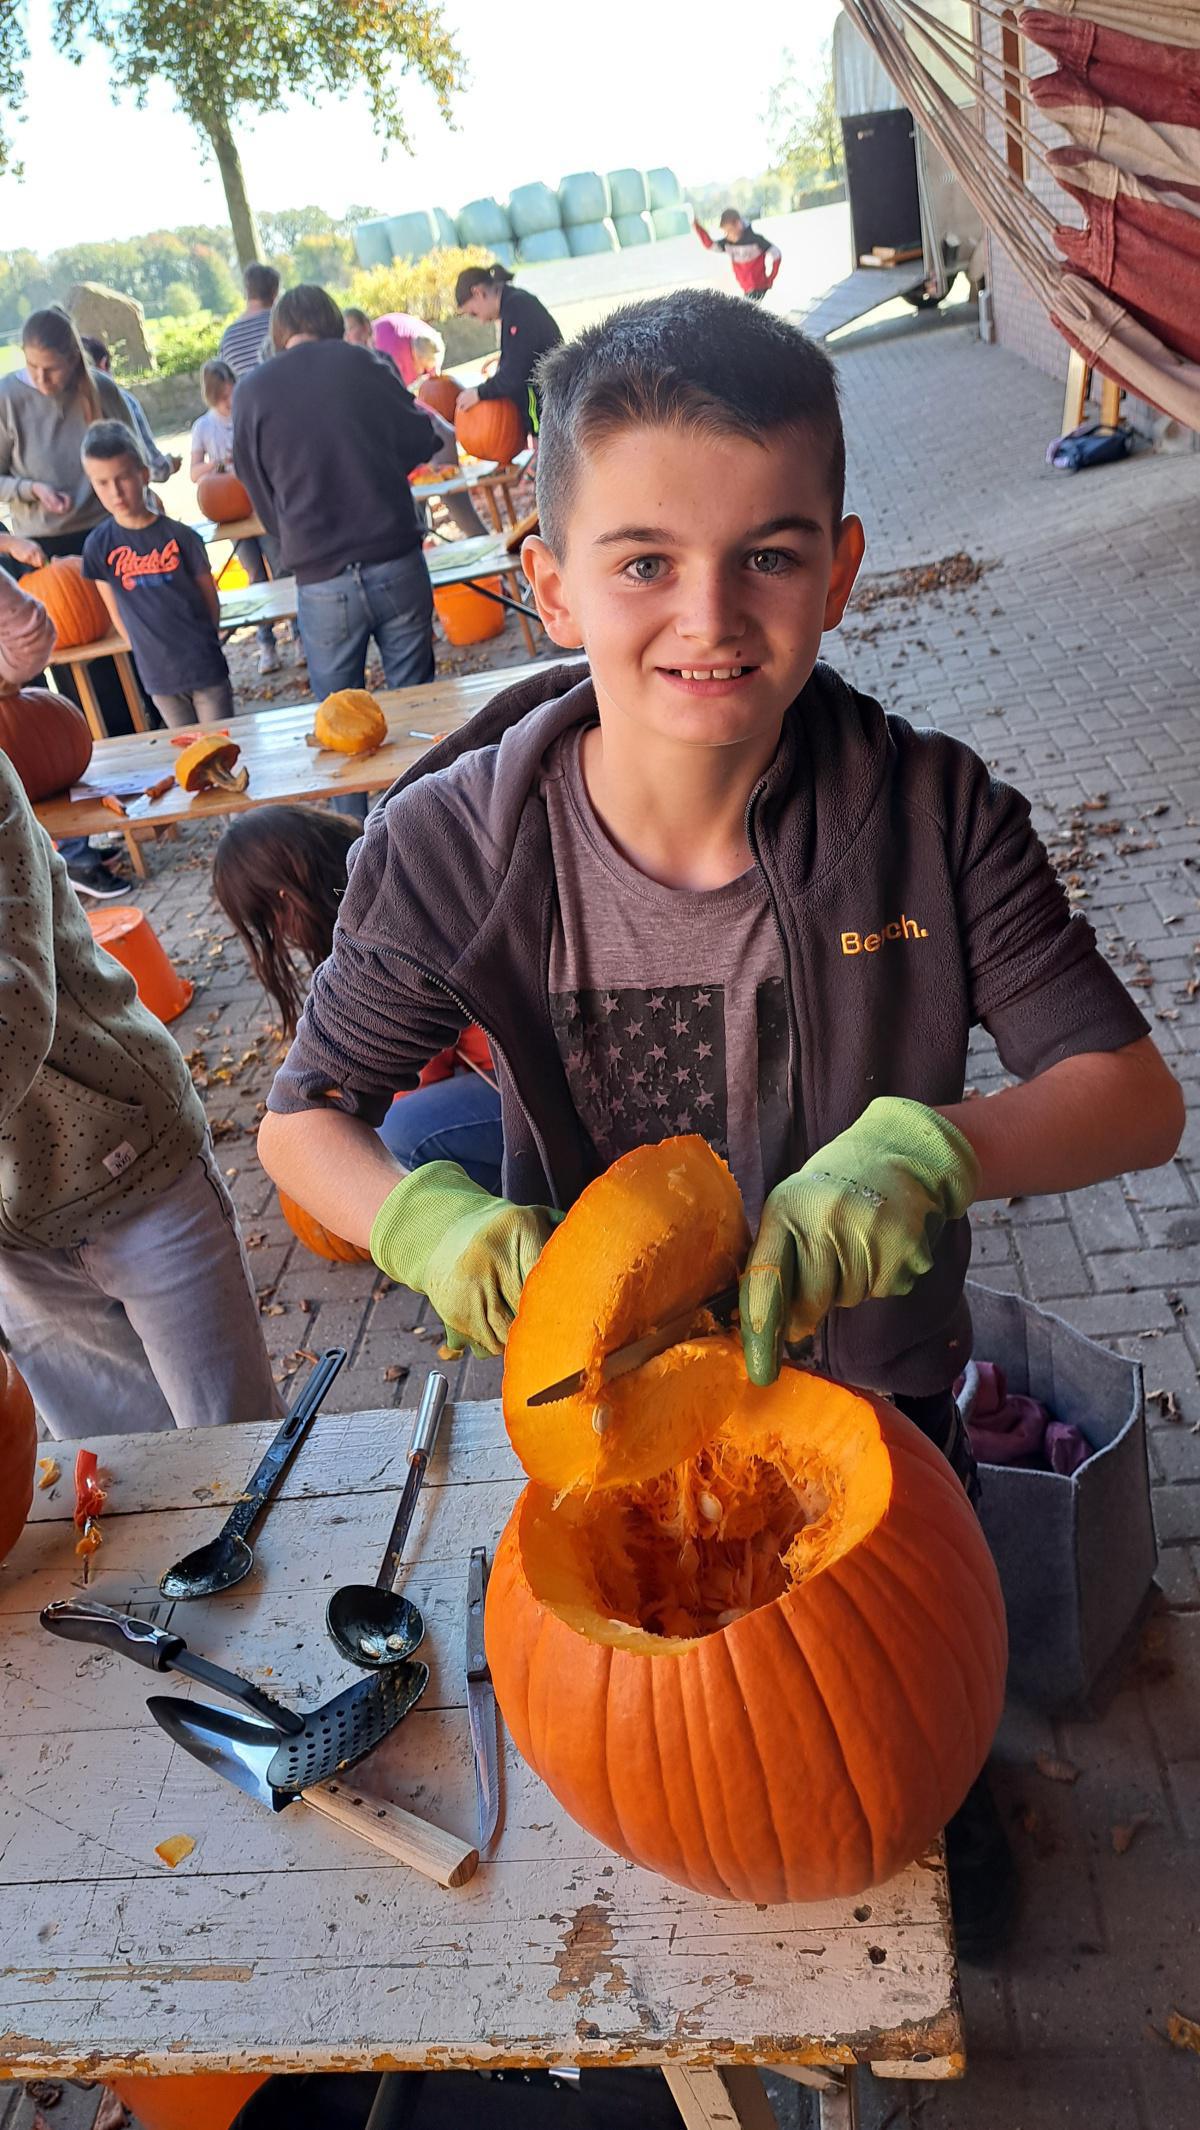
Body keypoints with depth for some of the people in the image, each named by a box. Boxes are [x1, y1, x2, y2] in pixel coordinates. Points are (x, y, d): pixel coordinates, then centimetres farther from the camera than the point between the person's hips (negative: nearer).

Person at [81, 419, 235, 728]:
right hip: (158, 675, 2)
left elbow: (210, 599, 2)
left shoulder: (179, 536, -8)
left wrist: (202, 645, 7)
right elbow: (117, 612, 5)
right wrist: (146, 651, 5)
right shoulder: (99, 545, -3)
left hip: (205, 667, -2)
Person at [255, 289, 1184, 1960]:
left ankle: (944, 1799, 68)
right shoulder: (454, 850, -26)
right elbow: (303, 1117, -13)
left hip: (879, 1387, 0)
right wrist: (428, 1221, -35)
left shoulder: (932, 816, -26)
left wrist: (929, 1147, -41)